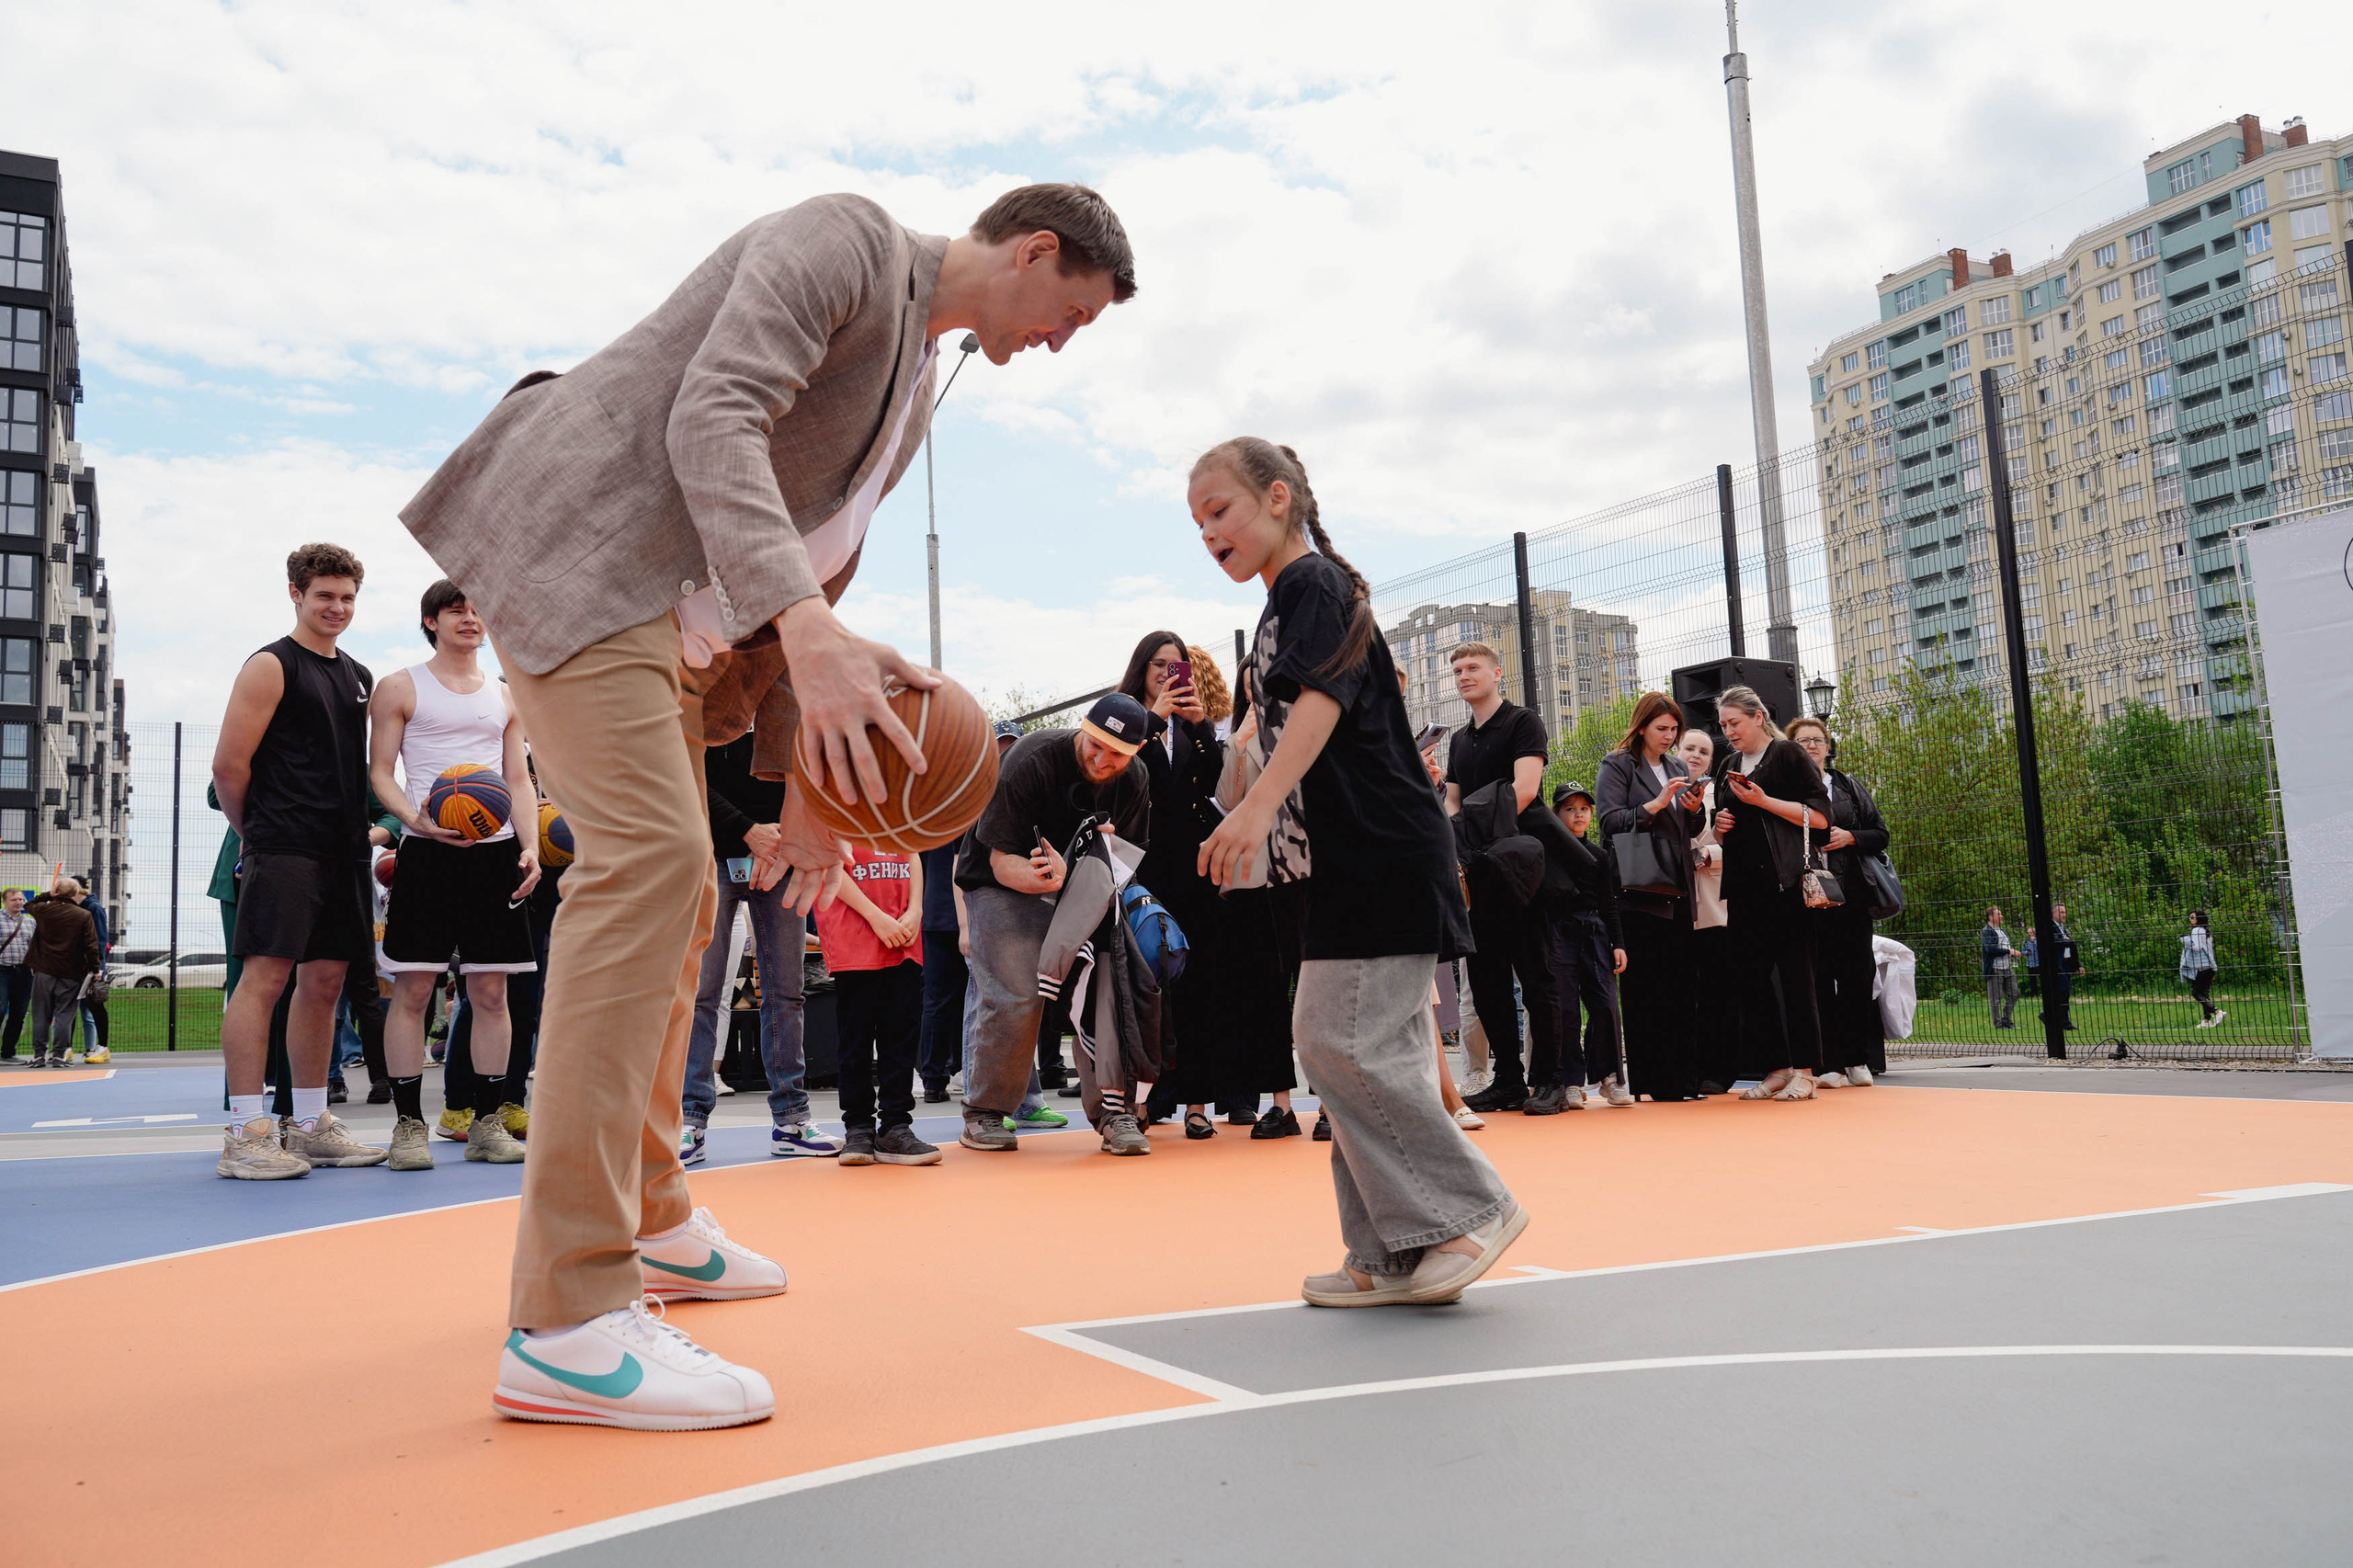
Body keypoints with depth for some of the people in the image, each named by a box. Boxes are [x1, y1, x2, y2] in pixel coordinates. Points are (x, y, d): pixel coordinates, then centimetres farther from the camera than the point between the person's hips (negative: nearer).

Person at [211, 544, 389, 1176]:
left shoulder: (359, 677, 20)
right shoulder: (272, 667, -2)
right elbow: (229, 765, -6)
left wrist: (362, 828, 14)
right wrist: (255, 831, 3)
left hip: (344, 849, 7)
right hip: (284, 849, -7)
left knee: (324, 981, 9)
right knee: (265, 975, -9)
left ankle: (309, 1123, 16)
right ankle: (245, 1133, -7)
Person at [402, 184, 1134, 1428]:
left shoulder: (913, 389, 19)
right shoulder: (845, 238, -9)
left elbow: (815, 567, 22)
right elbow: (712, 417, -25)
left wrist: (807, 777, 16)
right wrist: (810, 629, -38)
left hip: (673, 618, 10)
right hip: (578, 547, -10)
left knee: (671, 893, 12)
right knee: (648, 855, -22)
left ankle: (646, 1222, 28)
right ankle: (566, 1324, -23)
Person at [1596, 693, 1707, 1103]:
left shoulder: (1678, 767, 18)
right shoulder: (1617, 765, 1)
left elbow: (1691, 830, 21)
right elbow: (1610, 822, -10)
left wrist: (1694, 809, 0)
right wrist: (1656, 804, -17)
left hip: (1678, 889, 6)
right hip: (1638, 890, -6)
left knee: (1680, 985, 4)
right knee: (1644, 988, -4)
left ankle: (1681, 1076, 8)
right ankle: (1649, 1080, 0)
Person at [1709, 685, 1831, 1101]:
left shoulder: (1788, 754, 1)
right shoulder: (1728, 766, 19)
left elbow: (1820, 817, -7)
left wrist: (1764, 801, -14)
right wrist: (1720, 825, 6)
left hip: (1785, 882, -6)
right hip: (1744, 886, 6)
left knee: (1795, 974, -6)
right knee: (1748, 978, 2)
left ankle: (1803, 1072, -1)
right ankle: (1776, 1068, 10)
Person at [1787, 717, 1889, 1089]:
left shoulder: (1850, 787, 16)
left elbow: (1881, 834, 13)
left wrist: (1850, 837, -4)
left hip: (1851, 894, 3)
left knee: (1856, 975, 1)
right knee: (1818, 978, -3)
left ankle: (1857, 1060, 8)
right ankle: (1828, 1063, 0)